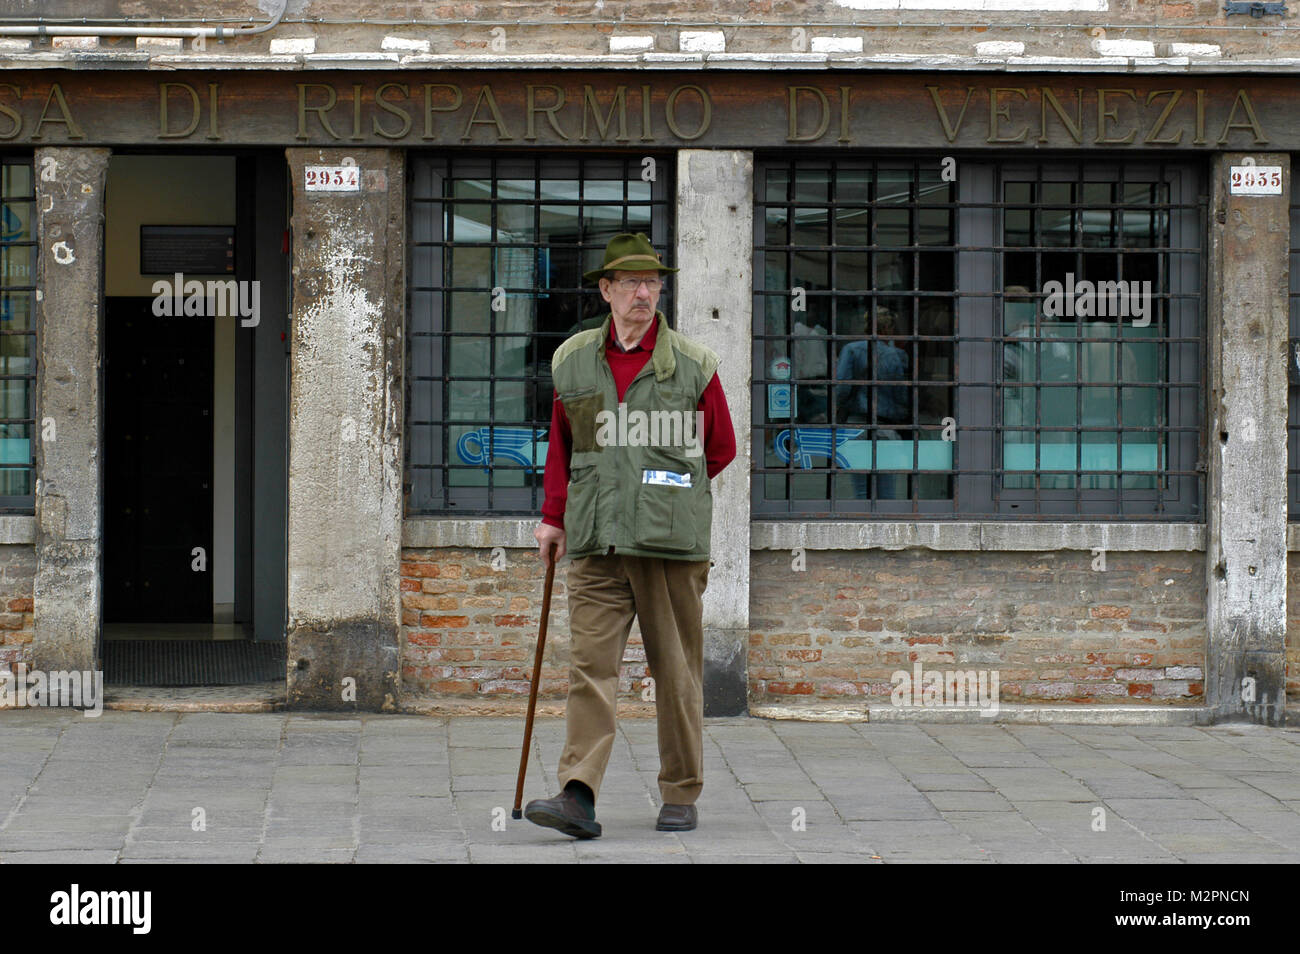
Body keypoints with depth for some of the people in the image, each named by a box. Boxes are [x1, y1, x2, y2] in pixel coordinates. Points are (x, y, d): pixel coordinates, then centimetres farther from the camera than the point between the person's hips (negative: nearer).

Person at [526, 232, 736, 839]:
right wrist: (553, 518, 17)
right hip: (596, 542, 1)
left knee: (676, 670, 4)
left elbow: (720, 448, 13)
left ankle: (681, 798, 13)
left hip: (672, 541, -1)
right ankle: (578, 797, -15)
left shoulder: (693, 364, 3)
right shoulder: (572, 362, 10)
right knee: (590, 664, -8)